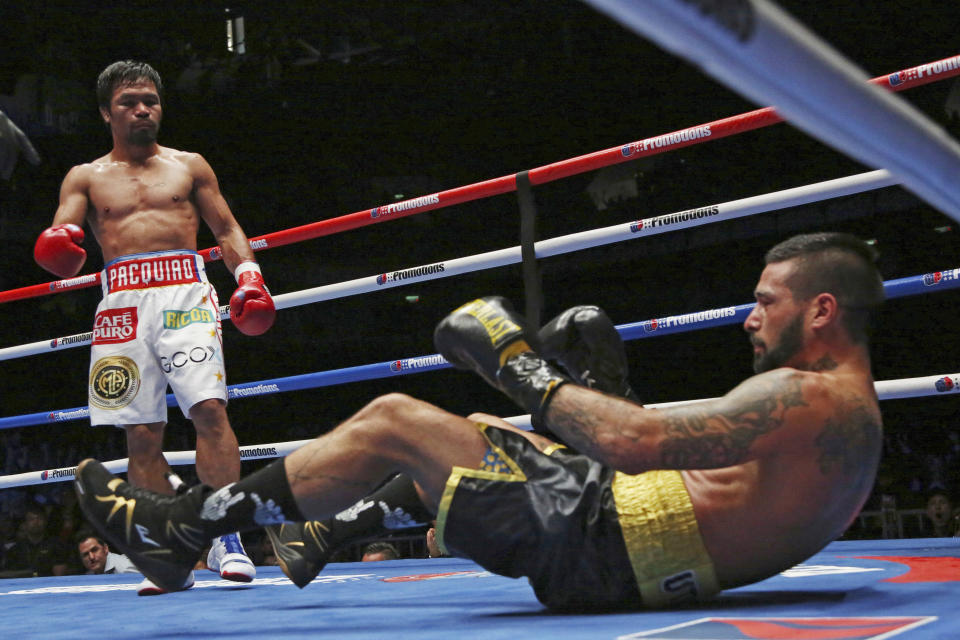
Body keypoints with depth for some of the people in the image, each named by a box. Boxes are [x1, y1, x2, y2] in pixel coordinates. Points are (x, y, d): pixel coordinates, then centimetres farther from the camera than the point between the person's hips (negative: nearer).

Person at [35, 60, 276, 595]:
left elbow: (226, 228, 18)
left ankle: (226, 538, -17)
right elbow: (61, 239, 7)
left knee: (209, 408, -19)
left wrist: (248, 273, -1)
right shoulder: (86, 178, 19)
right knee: (142, 433, -2)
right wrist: (59, 247, -18)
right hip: (123, 302, 1)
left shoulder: (189, 166, 19)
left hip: (186, 293, -1)